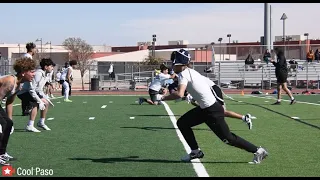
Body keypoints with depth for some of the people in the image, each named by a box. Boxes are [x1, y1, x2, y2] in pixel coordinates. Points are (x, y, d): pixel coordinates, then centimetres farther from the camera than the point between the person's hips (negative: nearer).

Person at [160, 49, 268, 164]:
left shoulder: (183, 74, -17)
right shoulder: (190, 72, 10)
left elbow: (179, 94, -32)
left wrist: (164, 98, -18)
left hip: (212, 111, -9)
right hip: (204, 108, 9)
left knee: (228, 139, 0)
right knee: (182, 123, 11)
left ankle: (258, 151, 12)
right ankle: (195, 151, 19)